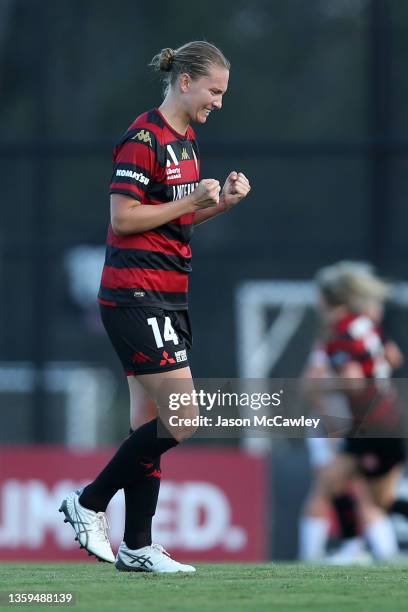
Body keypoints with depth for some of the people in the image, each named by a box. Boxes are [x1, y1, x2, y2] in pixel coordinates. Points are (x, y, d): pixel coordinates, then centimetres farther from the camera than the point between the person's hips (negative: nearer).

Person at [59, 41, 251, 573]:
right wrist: (192, 201, -16)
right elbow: (123, 218, -17)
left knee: (150, 424, 8)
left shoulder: (185, 140, 16)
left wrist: (220, 201, 7)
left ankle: (137, 547, 10)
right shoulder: (144, 139, -14)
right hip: (137, 298, -10)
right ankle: (89, 503, 0)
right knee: (183, 420, -12)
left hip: (167, 299, 10)